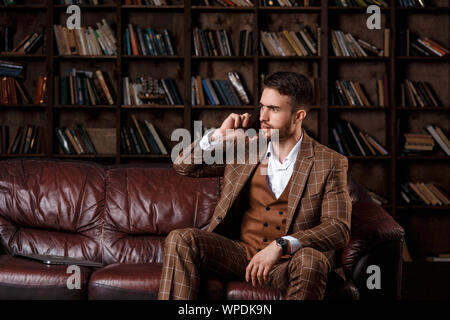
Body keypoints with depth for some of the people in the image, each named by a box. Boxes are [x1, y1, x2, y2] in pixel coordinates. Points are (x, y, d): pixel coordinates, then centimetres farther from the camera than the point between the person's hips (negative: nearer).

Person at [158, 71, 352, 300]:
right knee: (181, 239, -21)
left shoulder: (329, 164, -2)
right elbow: (183, 166, 15)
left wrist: (280, 246, -25)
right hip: (240, 253, 3)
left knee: (311, 260, -37)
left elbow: (339, 228, -12)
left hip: (289, 262, -3)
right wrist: (219, 136, -2)